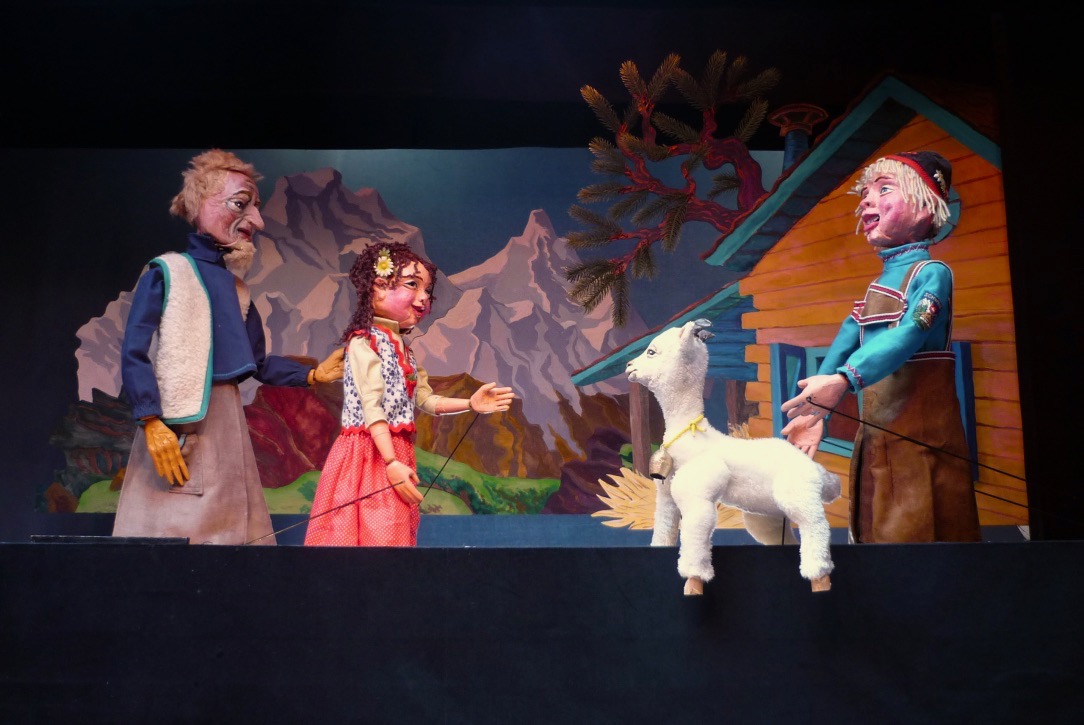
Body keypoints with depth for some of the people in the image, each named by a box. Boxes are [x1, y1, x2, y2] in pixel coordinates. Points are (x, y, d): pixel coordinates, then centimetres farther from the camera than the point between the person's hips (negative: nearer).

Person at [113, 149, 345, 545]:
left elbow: (258, 364, 20)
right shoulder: (166, 271, -3)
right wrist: (151, 423, -19)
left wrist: (311, 374, 10)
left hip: (225, 423, 7)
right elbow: (134, 354, -10)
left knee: (229, 527, 10)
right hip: (177, 424, -6)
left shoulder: (236, 287, 16)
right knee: (172, 529, -7)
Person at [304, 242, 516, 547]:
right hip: (371, 454, -9)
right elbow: (371, 407, -18)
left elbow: (425, 400, 17)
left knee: (395, 531, 9)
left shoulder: (404, 350, 16)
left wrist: (471, 403, 4)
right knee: (372, 532, -10)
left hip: (397, 454, 9)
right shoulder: (364, 342, -11)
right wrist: (391, 463, -23)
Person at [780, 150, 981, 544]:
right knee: (873, 535, 13)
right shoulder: (878, 285, 15)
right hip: (875, 437, 8)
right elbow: (845, 345, 12)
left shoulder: (932, 273, -9)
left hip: (922, 443, -8)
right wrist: (815, 411, 2)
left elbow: (908, 336, -25)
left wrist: (843, 380, -39)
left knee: (917, 536, -7)